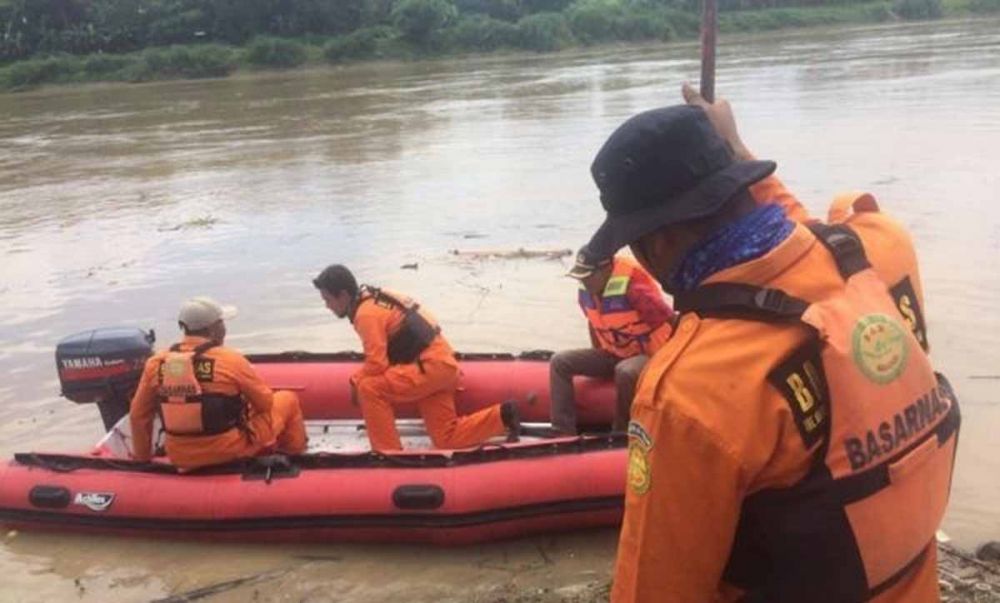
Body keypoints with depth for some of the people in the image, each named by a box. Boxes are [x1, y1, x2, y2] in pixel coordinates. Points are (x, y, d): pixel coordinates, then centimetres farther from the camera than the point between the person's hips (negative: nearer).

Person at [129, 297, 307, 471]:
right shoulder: (230, 360, -15)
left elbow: (138, 416, 2)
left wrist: (141, 456, 16)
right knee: (287, 399, 17)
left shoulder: (155, 363, -5)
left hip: (182, 459, 5)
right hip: (230, 452, -5)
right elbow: (265, 403, -3)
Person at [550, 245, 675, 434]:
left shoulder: (634, 287, -27)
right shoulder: (586, 289, -5)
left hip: (649, 355, -7)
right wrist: (597, 356, 12)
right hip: (613, 354, 7)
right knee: (560, 362, -8)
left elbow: (673, 324, -22)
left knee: (625, 372, -42)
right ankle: (563, 431, -15)